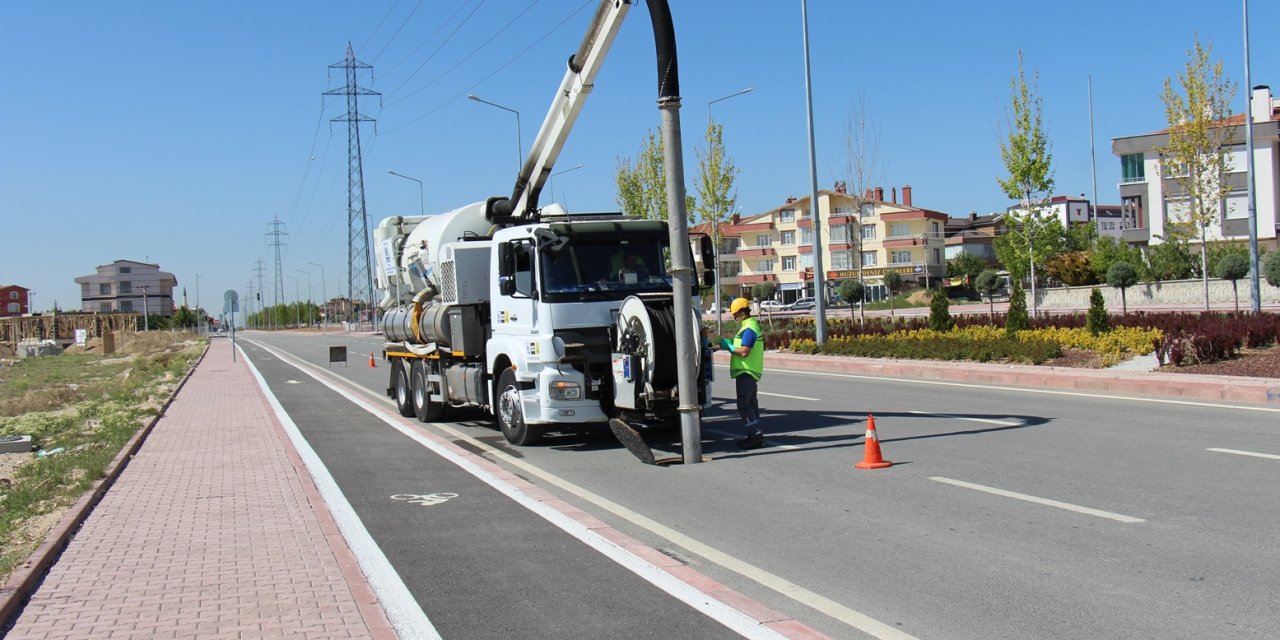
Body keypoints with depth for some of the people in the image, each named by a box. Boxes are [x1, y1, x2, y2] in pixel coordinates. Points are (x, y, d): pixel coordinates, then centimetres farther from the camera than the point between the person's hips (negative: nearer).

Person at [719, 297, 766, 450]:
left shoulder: (749, 329, -17)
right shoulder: (752, 325, 17)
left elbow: (744, 352, -24)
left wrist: (729, 346, -10)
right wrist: (730, 345, 13)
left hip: (746, 372, -11)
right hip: (750, 372, 11)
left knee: (744, 405, -10)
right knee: (750, 404, 14)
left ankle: (755, 435, -12)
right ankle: (756, 436, 18)